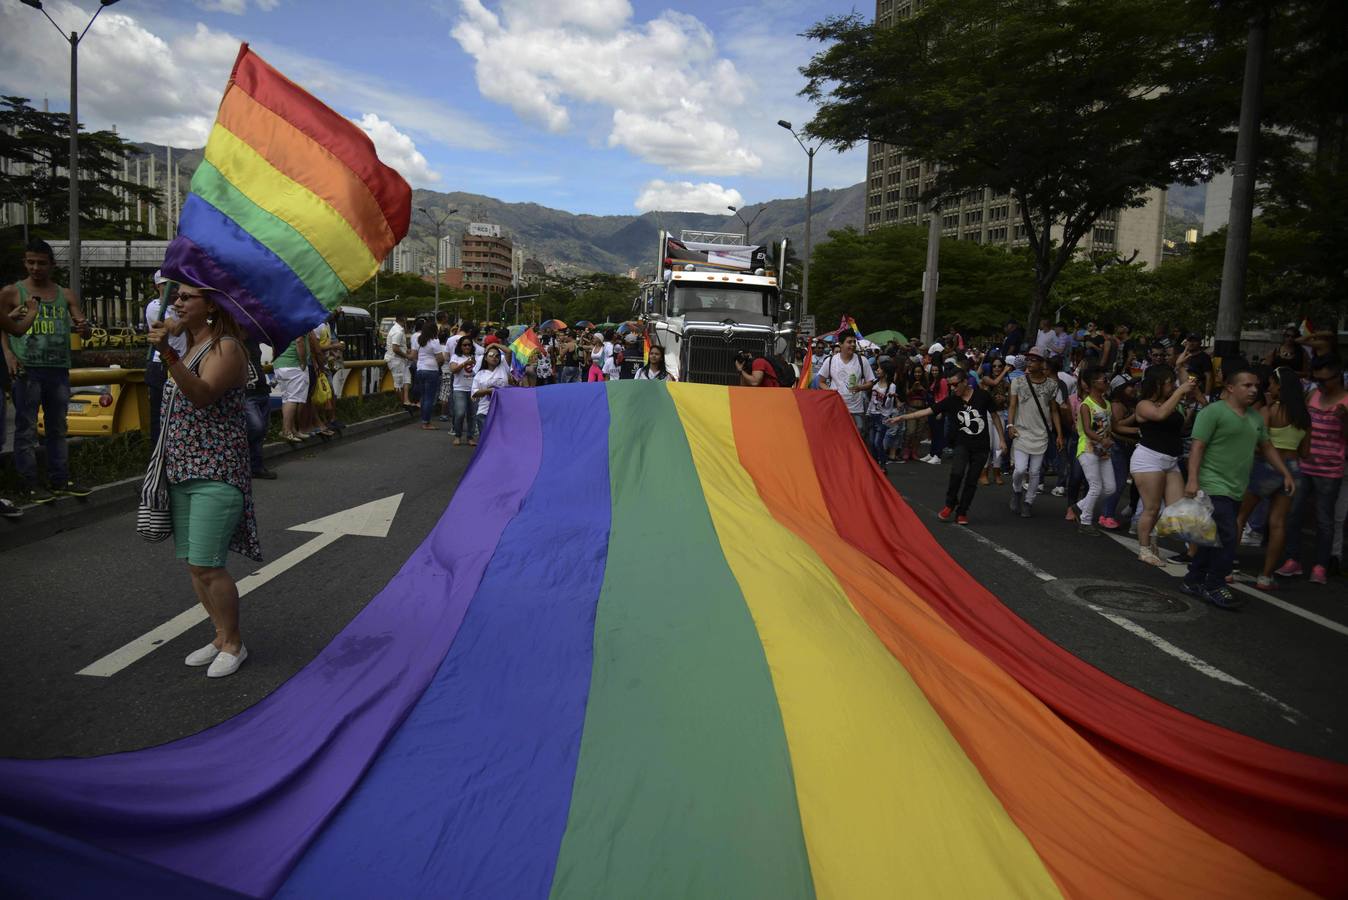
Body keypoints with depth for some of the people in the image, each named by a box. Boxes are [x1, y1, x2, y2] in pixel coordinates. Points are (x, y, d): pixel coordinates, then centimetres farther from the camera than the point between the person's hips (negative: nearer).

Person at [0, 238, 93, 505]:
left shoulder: (66, 296, 11)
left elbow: (85, 330, 6)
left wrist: (83, 327, -17)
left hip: (59, 369, 4)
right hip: (26, 369, -3)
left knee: (58, 427, 10)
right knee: (27, 429, -1)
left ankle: (59, 479, 18)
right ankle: (28, 484, 2)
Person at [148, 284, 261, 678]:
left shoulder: (225, 348, -11)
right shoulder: (190, 346, 15)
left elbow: (202, 394, -28)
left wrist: (168, 355, -39)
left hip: (215, 472, -9)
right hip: (182, 470, 9)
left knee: (206, 566, -9)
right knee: (193, 563, 11)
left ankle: (233, 644, 8)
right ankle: (221, 637, 24)